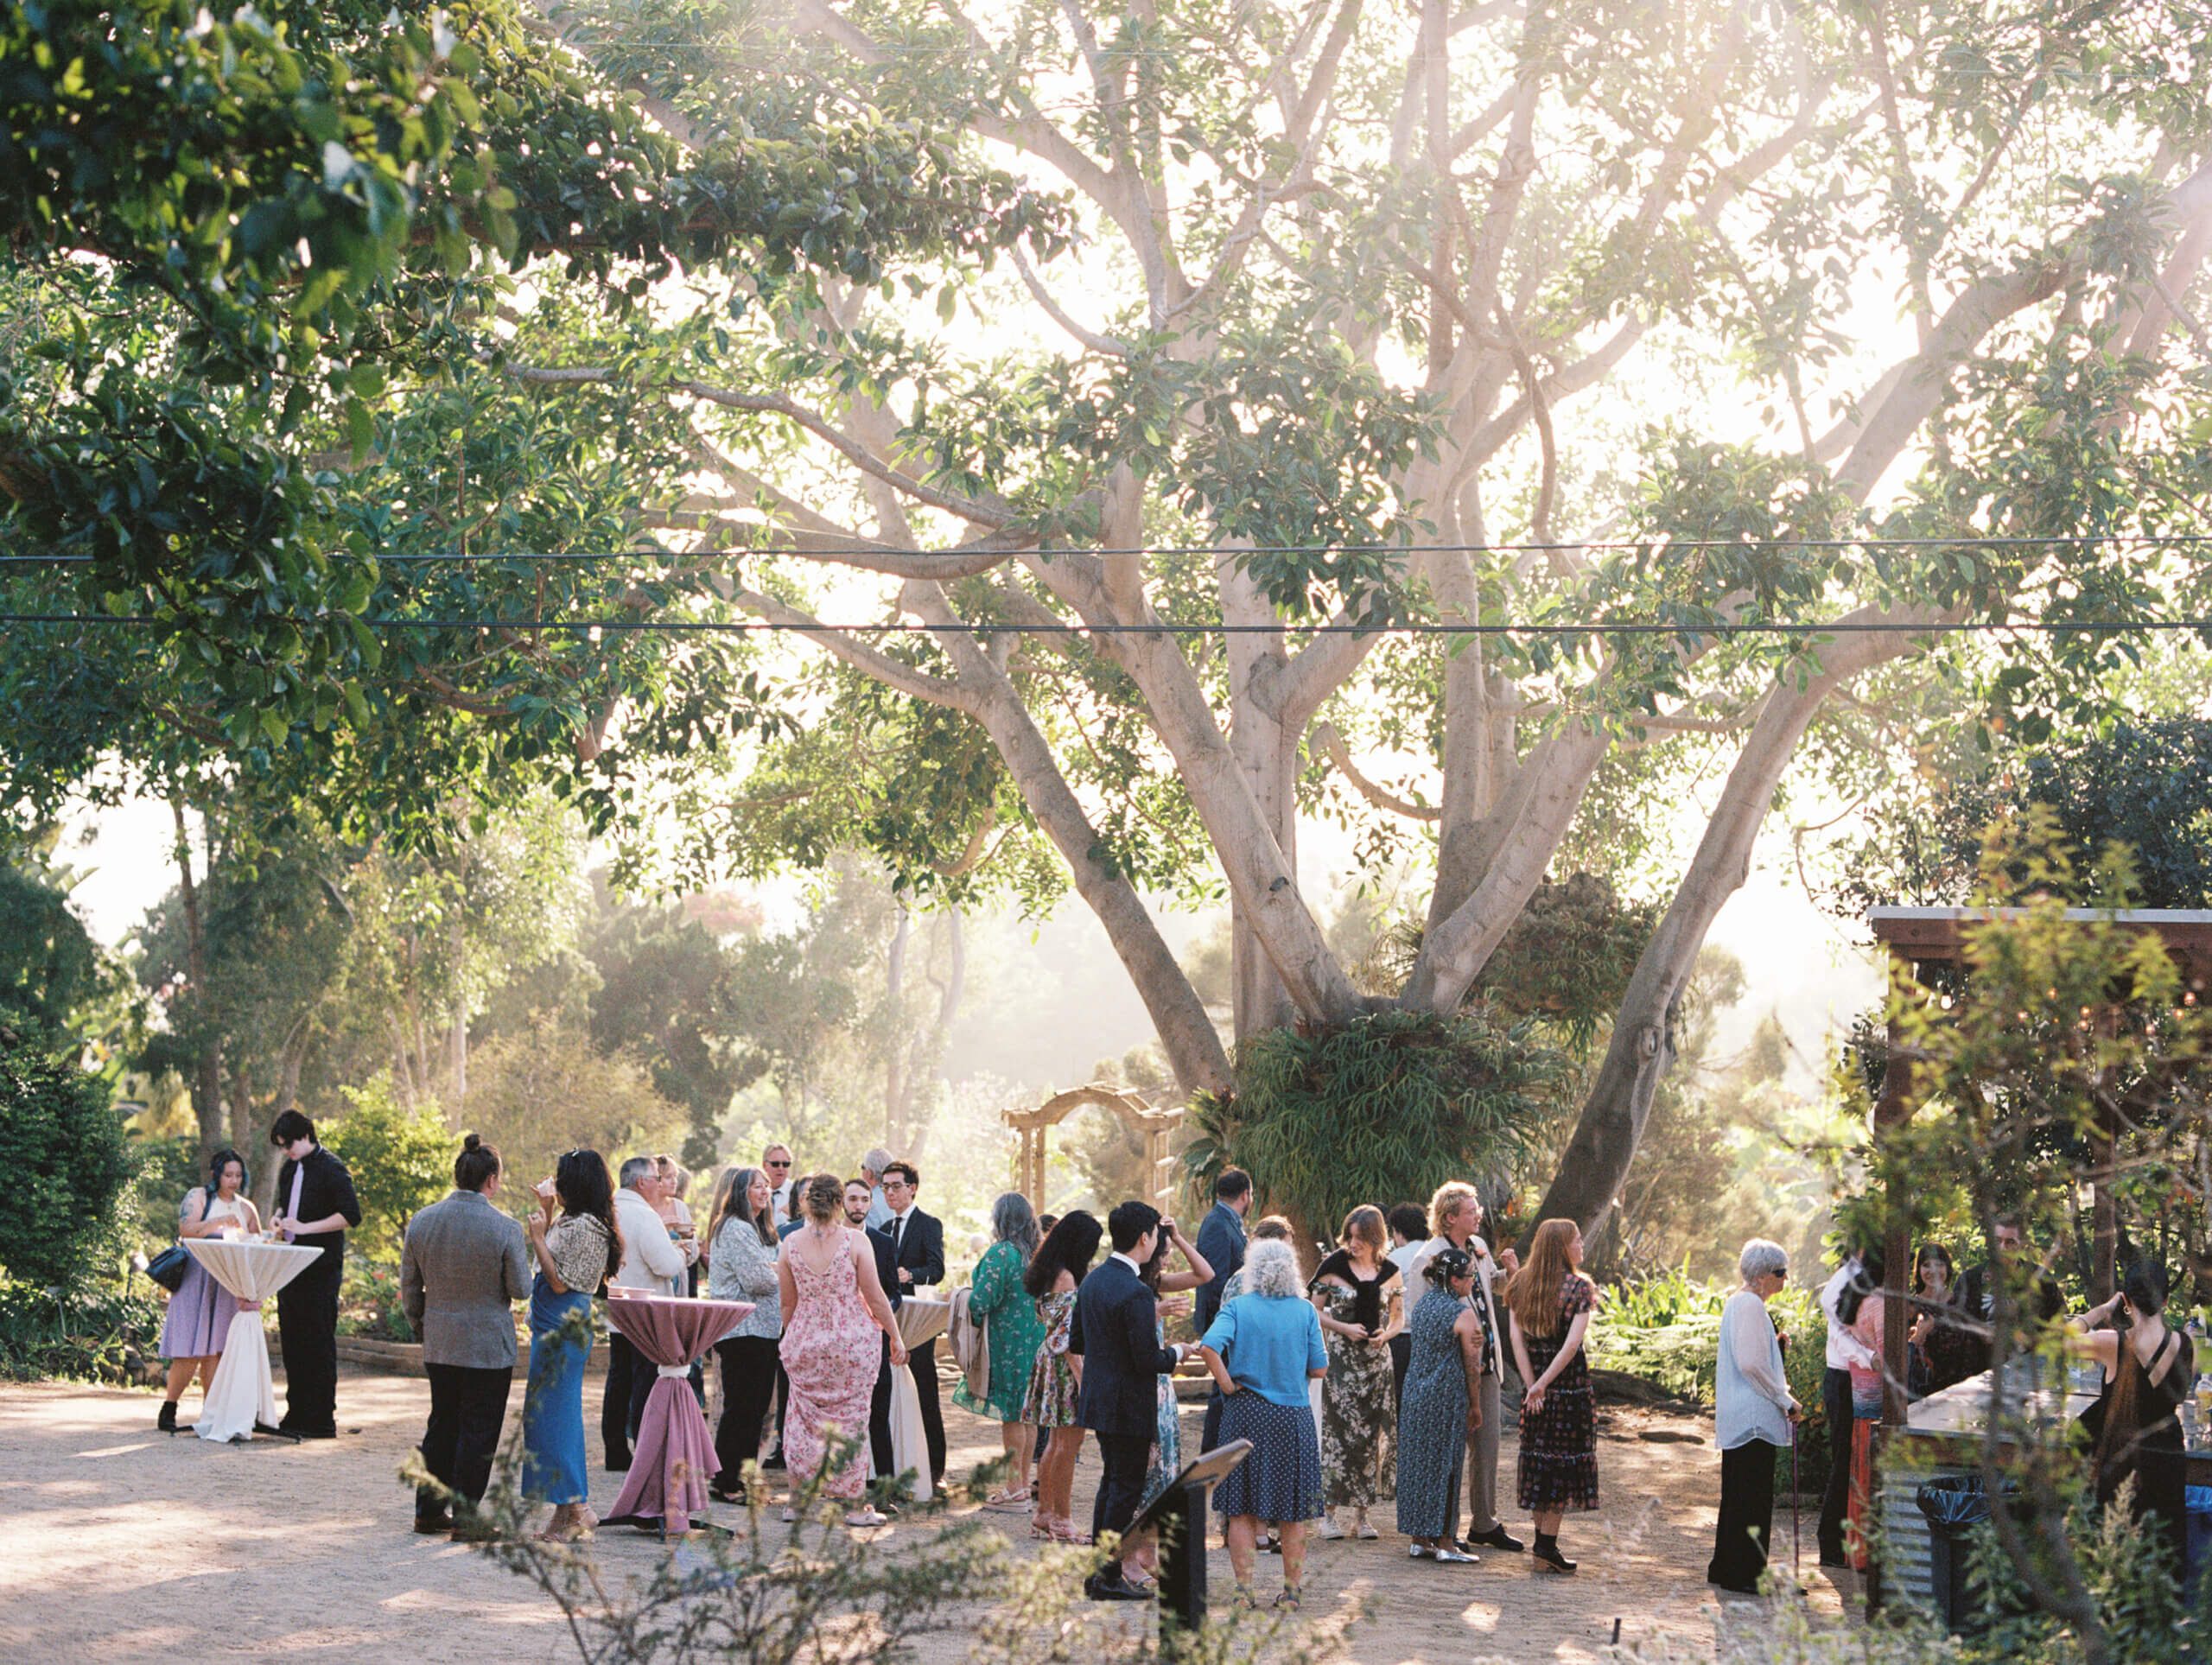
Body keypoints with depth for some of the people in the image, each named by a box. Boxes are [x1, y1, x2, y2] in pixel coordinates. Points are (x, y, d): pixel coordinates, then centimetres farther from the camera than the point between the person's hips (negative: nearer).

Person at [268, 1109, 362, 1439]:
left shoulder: (331, 1170, -10)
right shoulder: (289, 1170, 13)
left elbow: (351, 1215, -17)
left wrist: (304, 1227, -19)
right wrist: (279, 1217, 5)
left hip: (320, 1271, -8)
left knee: (319, 1344, -5)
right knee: (292, 1342, 11)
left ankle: (322, 1420, -2)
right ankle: (296, 1415, 18)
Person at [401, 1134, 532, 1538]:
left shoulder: (420, 1222, 0)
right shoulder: (505, 1230, -15)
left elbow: (409, 1286, 7)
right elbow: (521, 1289, -9)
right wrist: (522, 1255, 10)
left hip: (438, 1344, 5)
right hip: (489, 1347, -5)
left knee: (441, 1427, 17)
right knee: (478, 1432, 3)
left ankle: (428, 1509, 22)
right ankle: (465, 1516, 5)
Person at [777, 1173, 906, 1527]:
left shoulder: (790, 1243, -2)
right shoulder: (855, 1240, -10)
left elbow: (787, 1302, 5)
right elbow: (875, 1296, -7)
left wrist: (791, 1338, 20)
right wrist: (895, 1337, 2)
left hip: (805, 1340, 2)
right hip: (851, 1339, -2)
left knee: (805, 1419, 13)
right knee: (850, 1420, 4)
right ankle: (855, 1506, 9)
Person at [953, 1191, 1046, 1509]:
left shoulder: (1001, 1253, -16)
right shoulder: (1037, 1253, 7)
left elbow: (980, 1301, -20)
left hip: (1007, 1343, -8)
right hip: (1034, 1341, 8)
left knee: (1010, 1415, -2)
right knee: (1025, 1415, 13)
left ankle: (1014, 1489, 1)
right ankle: (1024, 1483, 20)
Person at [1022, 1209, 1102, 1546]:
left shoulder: (1050, 1273, 11)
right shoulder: (1066, 1278, -17)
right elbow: (1065, 1334, -20)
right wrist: (1081, 1373, -20)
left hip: (1051, 1362, 10)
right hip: (1066, 1366, -10)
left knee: (1056, 1443, 16)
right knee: (1069, 1444, -4)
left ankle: (1045, 1514, 23)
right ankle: (1061, 1520, 0)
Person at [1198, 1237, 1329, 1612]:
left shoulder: (1237, 1308, -2)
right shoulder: (1305, 1311, 0)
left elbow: (1209, 1346, -19)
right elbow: (1318, 1369, 1)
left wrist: (1227, 1384, -8)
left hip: (1245, 1415, -1)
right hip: (1294, 1417, 1)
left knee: (1242, 1510, 6)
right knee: (1293, 1512, 9)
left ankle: (1244, 1589, 3)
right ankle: (1292, 1590, 12)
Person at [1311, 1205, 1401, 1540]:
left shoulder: (1388, 1271, 6)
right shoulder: (1334, 1267, -2)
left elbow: (1399, 1316, 14)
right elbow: (1315, 1311, 2)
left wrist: (1386, 1333, -6)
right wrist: (1344, 1328, -13)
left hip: (1377, 1360, 3)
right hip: (1341, 1360, -3)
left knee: (1373, 1434, 2)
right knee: (1339, 1433, -7)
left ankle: (1362, 1515, 10)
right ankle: (1330, 1512, 0)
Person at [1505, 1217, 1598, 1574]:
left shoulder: (1522, 1284, 6)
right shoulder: (1579, 1287, -8)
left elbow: (1517, 1338, -1)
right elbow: (1572, 1344, -17)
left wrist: (1532, 1385, -3)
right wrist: (1545, 1382, -15)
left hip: (1535, 1385, 5)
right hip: (1570, 1382, -5)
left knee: (1538, 1458, 13)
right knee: (1565, 1461, 1)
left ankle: (1541, 1538, 18)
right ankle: (1547, 1544, -2)